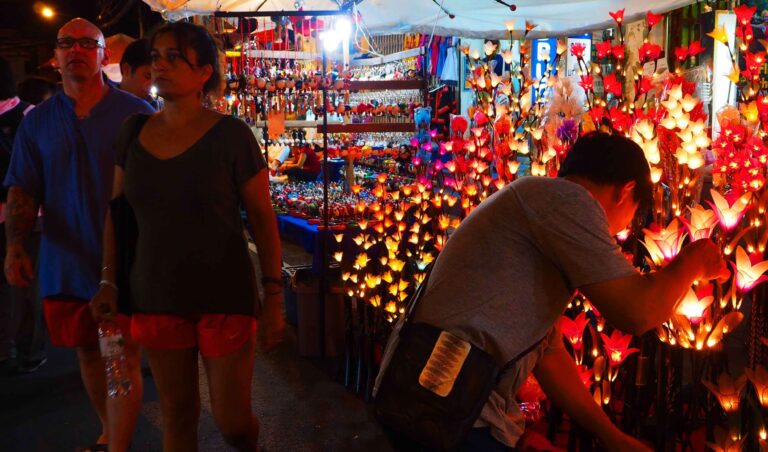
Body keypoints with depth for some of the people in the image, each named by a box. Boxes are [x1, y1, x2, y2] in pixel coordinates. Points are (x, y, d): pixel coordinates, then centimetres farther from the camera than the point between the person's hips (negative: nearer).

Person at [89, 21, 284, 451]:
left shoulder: (232, 135, -11)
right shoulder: (134, 131, 2)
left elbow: (263, 217, -9)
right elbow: (117, 209, 11)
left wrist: (274, 296, -11)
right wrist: (110, 280, 8)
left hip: (225, 298, -4)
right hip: (157, 298, 4)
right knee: (177, 413, 14)